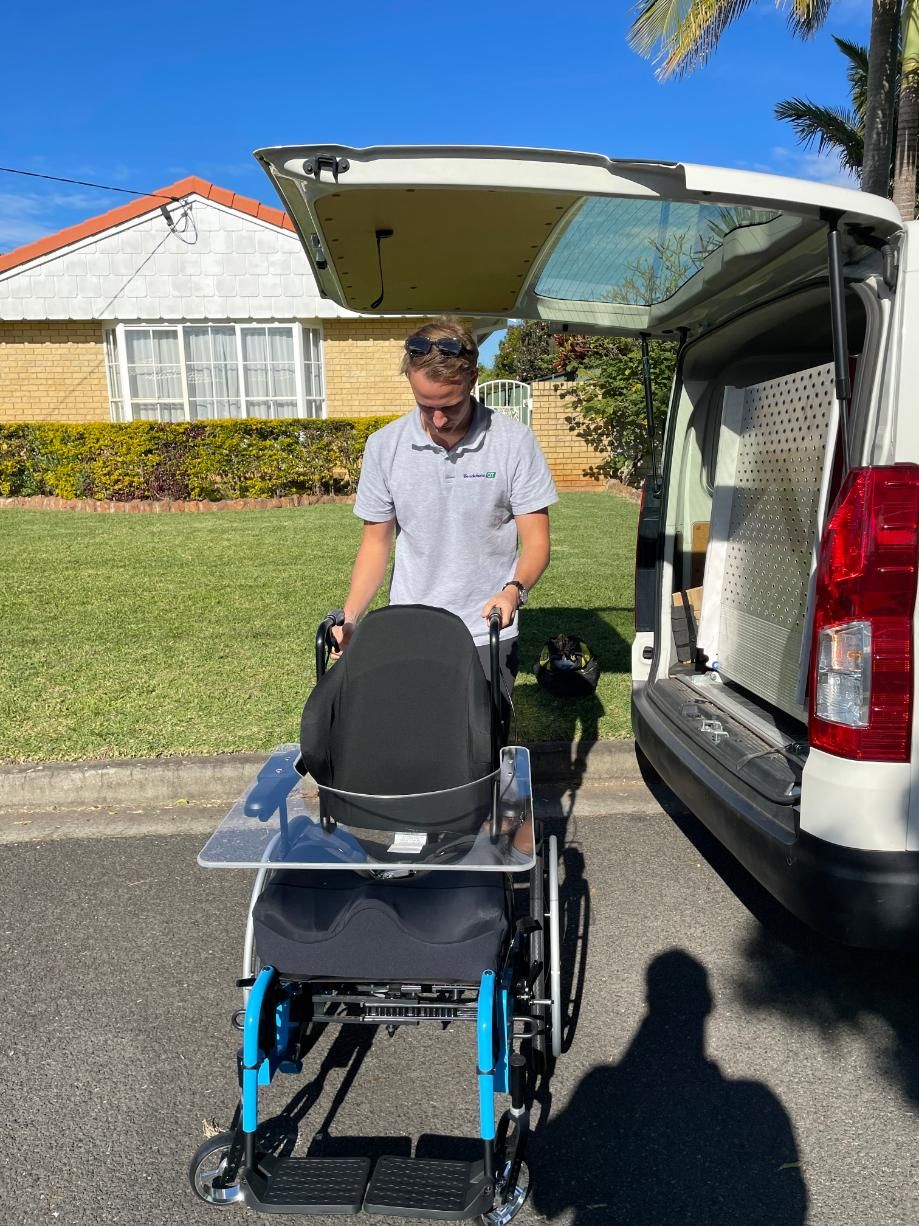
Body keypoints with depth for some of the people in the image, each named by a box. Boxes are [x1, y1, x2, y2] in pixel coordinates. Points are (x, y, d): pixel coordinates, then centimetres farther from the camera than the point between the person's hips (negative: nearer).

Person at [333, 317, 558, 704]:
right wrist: (349, 619, -6)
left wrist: (514, 589, -25)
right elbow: (376, 543, 6)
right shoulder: (384, 446, -1)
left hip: (487, 634, -1)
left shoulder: (514, 441, -7)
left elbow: (536, 541, -5)